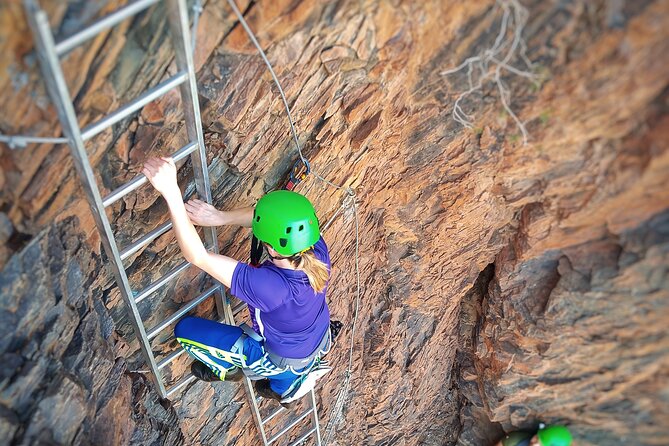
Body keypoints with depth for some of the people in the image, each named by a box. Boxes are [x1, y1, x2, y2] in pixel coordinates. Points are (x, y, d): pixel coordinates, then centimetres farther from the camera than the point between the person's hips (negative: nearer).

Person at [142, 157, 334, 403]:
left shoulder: (270, 286, -46)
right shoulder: (318, 248, -31)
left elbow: (198, 256, -45)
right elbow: (277, 218, -15)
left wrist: (171, 192, -51)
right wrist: (221, 217, -24)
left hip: (283, 359, -5)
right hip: (320, 344, 5)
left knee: (185, 329, 2)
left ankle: (229, 369, 35)